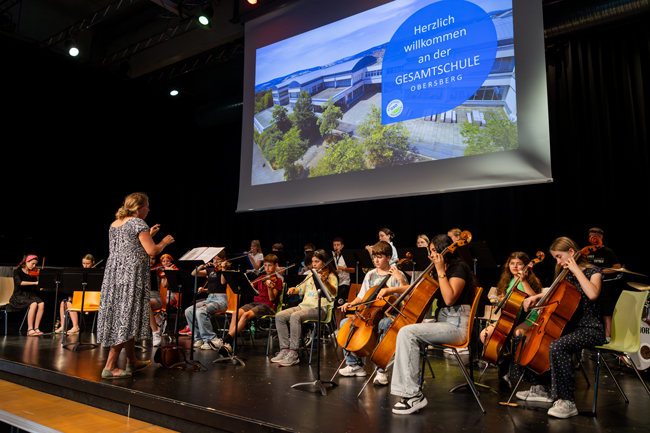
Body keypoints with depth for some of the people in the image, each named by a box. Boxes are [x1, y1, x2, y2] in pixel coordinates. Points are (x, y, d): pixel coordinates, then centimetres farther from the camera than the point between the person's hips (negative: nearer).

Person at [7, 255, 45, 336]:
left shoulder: (33, 274, 12)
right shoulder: (17, 271, 0)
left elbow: (36, 289, 7)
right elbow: (19, 282, -21)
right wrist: (34, 283, -30)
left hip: (30, 295, 4)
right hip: (19, 296, -4)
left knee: (41, 304, -27)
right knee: (33, 304, -33)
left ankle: (36, 328, -22)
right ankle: (30, 329, -26)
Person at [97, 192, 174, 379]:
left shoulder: (114, 224, 15)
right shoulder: (138, 223, -11)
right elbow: (152, 251, -15)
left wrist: (148, 235, 26)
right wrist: (164, 241, 3)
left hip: (114, 275, 9)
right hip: (131, 277, -9)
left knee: (120, 316, 15)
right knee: (126, 317, -4)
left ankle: (132, 361, 27)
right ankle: (109, 367, -1)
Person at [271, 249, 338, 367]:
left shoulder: (330, 276, -2)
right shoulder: (311, 275, 21)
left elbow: (334, 292, -21)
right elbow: (301, 289, 27)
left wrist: (325, 282, -41)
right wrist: (293, 289, 4)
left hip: (320, 308, -7)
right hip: (304, 305, 8)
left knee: (295, 316, -33)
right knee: (280, 316, -13)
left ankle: (293, 354, -28)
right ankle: (285, 349, -12)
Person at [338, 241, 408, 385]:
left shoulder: (396, 274, -1)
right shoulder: (370, 275, 14)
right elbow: (362, 296, 17)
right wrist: (351, 304, 0)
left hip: (388, 314, -6)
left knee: (383, 325, -40)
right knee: (345, 322, -11)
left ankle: (381, 371, -31)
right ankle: (356, 364, -1)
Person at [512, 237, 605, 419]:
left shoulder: (593, 271, -8)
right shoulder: (566, 274, 13)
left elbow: (592, 294, -30)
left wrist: (576, 269, -21)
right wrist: (536, 297, 12)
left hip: (589, 329, -9)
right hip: (567, 325, 9)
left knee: (557, 346, -38)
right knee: (522, 337, 4)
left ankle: (567, 402, -26)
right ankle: (541, 389, 13)